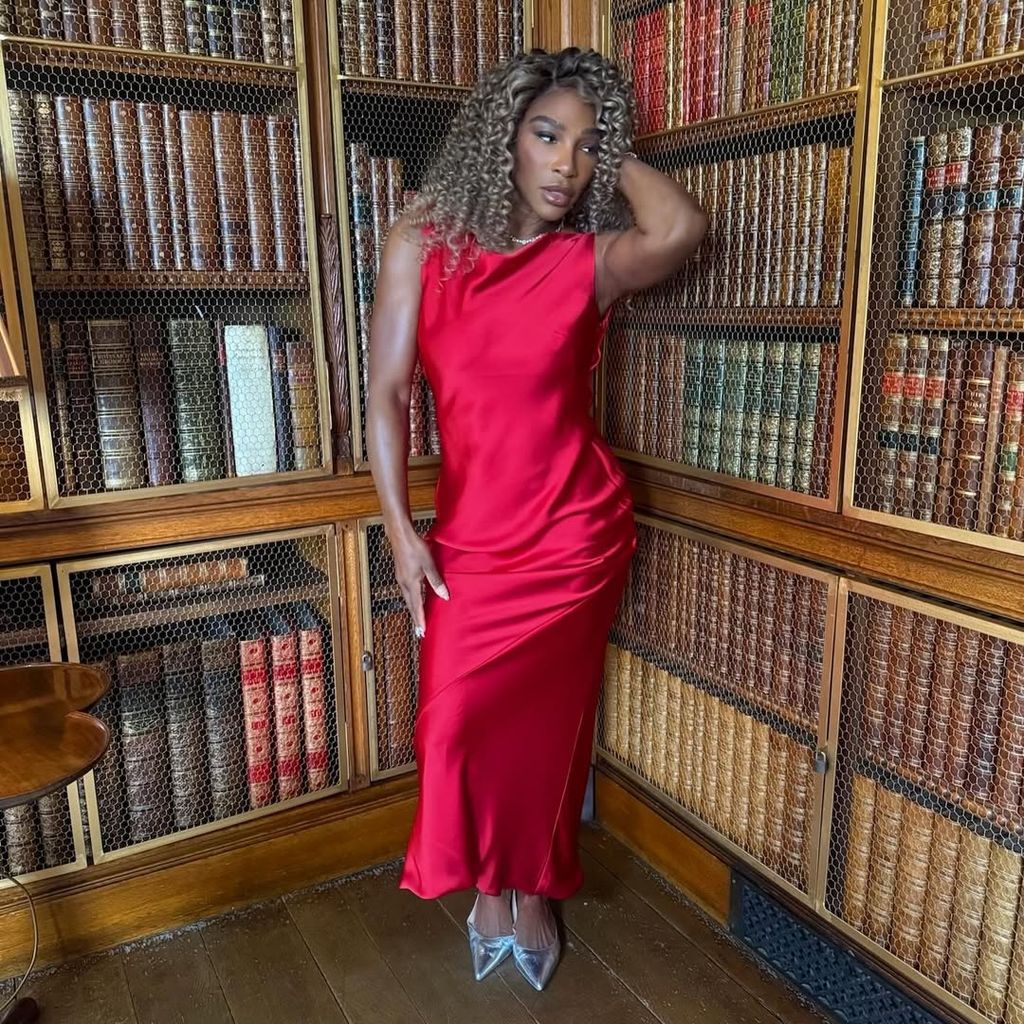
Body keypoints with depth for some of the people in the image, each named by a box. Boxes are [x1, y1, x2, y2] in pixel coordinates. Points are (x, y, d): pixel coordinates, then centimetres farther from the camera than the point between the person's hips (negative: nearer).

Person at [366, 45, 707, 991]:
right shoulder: (425, 245, -3)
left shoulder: (591, 262, -6)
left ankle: (531, 891, 37)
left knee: (543, 720, 11)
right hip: (469, 534, 1)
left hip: (573, 533, -1)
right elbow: (388, 389, -5)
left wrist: (613, 154, -9)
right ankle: (493, 888, 33)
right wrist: (400, 526, -10)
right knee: (461, 723, 5)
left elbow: (682, 228, -27)